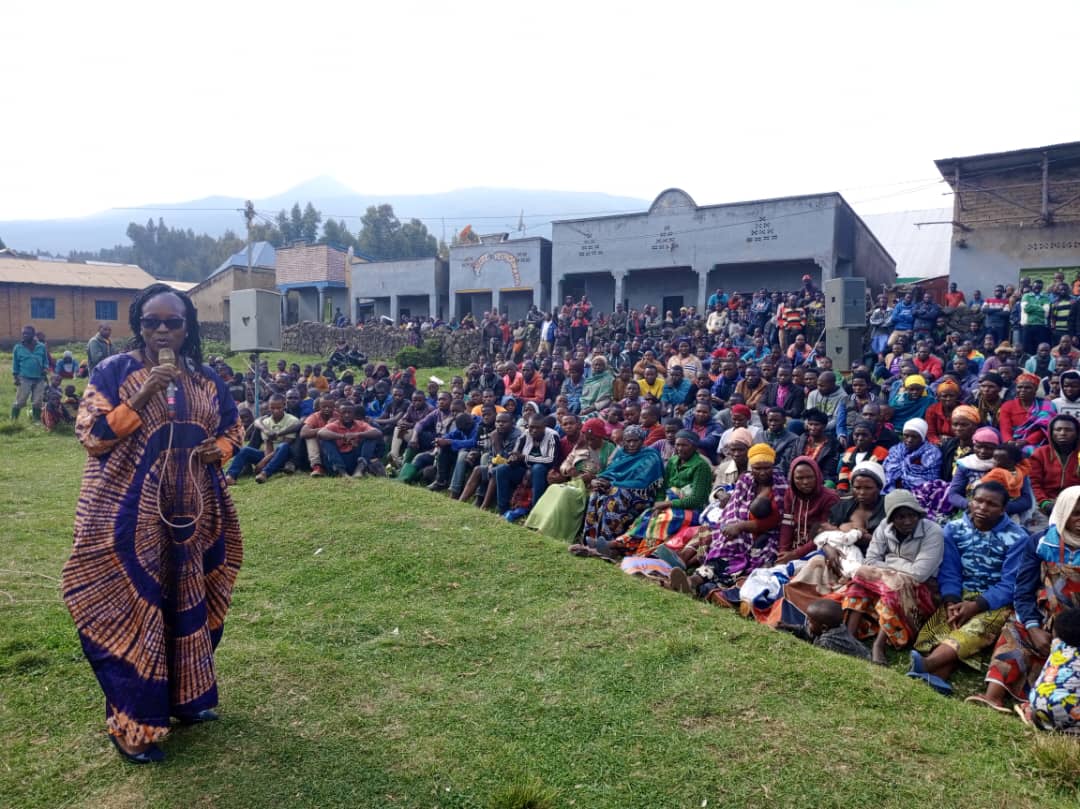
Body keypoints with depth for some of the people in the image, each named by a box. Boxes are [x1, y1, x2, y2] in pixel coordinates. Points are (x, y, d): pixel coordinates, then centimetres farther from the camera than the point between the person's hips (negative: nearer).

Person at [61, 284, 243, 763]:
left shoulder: (205, 379, 7)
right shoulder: (113, 372, -5)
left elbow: (232, 428, 16)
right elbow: (91, 434, -13)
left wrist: (217, 451, -6)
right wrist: (145, 395, -22)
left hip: (190, 512, 5)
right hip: (130, 515, -5)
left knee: (187, 600, 15)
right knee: (133, 604, -1)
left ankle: (185, 697, 32)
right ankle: (131, 723, 11)